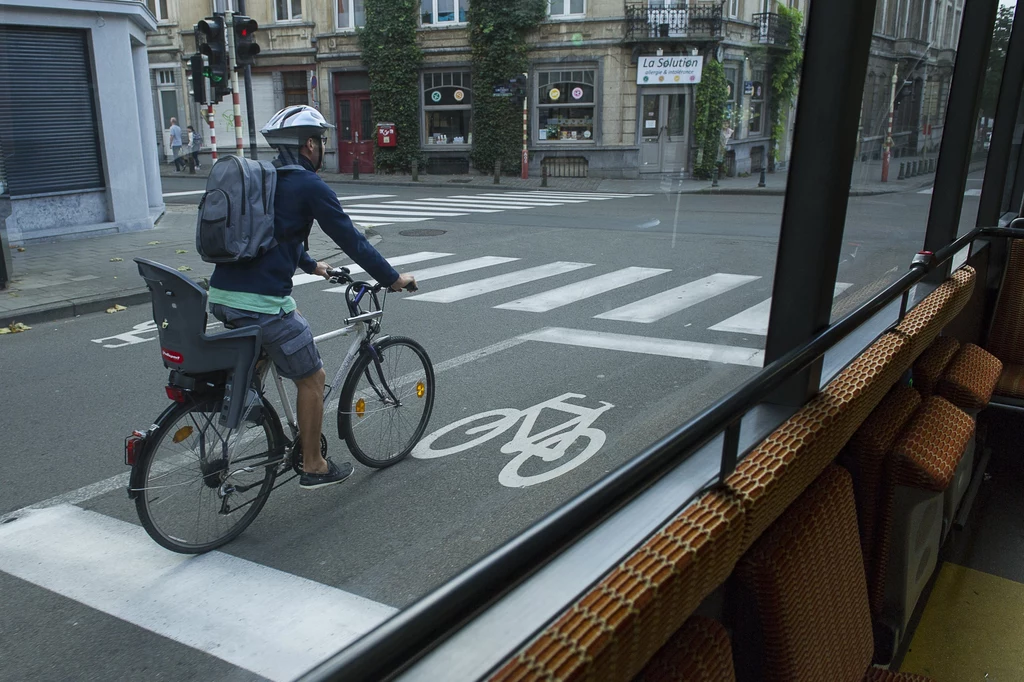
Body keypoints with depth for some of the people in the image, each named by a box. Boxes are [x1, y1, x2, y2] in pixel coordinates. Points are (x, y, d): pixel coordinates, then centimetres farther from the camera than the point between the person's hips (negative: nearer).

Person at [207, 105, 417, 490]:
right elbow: (350, 239, -4)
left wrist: (311, 265, 46)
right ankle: (314, 467, 20)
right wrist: (393, 279, 7)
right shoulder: (309, 186, -7)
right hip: (262, 302, -8)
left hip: (220, 295, 8)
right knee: (312, 378, 9)